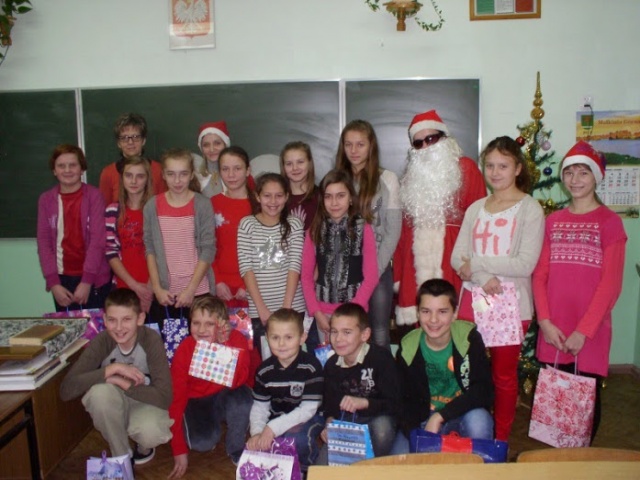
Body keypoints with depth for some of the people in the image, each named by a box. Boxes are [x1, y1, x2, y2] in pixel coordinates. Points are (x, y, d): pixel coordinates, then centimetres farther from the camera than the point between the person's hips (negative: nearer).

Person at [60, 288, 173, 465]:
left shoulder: (151, 340, -24)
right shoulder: (101, 342, -20)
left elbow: (164, 397, -28)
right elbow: (66, 389, -30)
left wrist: (121, 382, -29)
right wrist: (112, 368, -35)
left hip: (145, 403, -2)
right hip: (113, 409, 2)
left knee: (151, 433, -35)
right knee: (99, 391, -32)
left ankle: (145, 445, 6)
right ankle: (121, 455, -7)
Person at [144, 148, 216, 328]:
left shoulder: (203, 205, -4)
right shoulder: (152, 206, 3)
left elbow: (208, 249, -6)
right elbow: (150, 249, 5)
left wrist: (191, 289, -11)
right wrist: (157, 288, -3)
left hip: (198, 292, -2)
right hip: (164, 294, 2)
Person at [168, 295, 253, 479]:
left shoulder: (236, 339, -19)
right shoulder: (184, 350, -18)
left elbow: (237, 381, -32)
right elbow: (176, 398, -15)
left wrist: (225, 346, -42)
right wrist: (179, 450, -15)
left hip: (225, 398, 1)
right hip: (196, 403, 0)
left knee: (242, 396, -32)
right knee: (203, 442, -28)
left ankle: (236, 450, -5)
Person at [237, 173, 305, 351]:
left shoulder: (294, 225, 2)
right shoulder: (247, 224, 1)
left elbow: (295, 266, -4)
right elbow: (246, 268, -4)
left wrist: (286, 306, -12)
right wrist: (261, 308, -10)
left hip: (292, 307, 0)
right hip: (258, 309, 0)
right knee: (264, 358, 5)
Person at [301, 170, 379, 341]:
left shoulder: (364, 229, -4)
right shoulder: (315, 230, 3)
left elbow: (371, 276, -4)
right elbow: (306, 275, 3)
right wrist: (316, 312, -5)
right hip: (324, 312, 2)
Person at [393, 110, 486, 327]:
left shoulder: (466, 169, 3)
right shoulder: (412, 175, 17)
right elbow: (404, 227, 13)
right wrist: (398, 273, 7)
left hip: (453, 262, -3)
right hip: (418, 263, 4)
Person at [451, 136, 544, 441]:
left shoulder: (530, 209, -5)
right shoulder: (475, 209, 10)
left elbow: (525, 264, -14)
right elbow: (457, 258, 2)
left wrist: (476, 261, -12)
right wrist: (482, 278, -16)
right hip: (473, 300, 4)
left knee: (504, 374, 8)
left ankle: (500, 441, 25)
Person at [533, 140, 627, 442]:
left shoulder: (609, 222, -3)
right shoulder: (553, 221, 9)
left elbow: (611, 283, -8)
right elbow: (540, 275, 6)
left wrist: (583, 331, -13)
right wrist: (545, 321, -5)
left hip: (590, 333, -3)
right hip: (553, 332, 3)